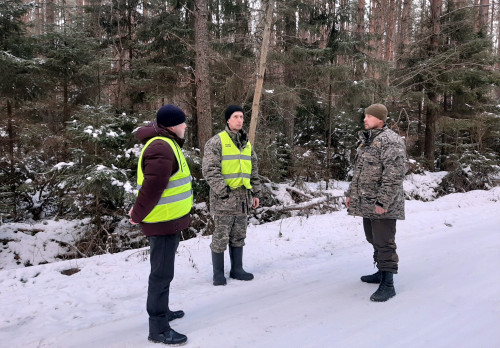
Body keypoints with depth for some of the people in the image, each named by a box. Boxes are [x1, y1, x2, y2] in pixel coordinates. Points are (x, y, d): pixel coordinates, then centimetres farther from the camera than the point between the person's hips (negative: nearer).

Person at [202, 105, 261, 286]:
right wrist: (223, 192, -18)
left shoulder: (247, 143, 16)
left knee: (239, 236, 13)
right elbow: (210, 170, -13)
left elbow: (253, 171, 21)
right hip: (224, 198, -6)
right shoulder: (216, 142, -7)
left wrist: (255, 193, 16)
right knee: (221, 237, 0)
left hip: (243, 198, 7)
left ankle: (237, 269, 25)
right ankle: (218, 273, 13)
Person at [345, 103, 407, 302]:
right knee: (374, 240, 19)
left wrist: (383, 202, -24)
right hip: (366, 203, 10)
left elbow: (394, 175, -23)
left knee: (384, 243, -5)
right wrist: (351, 193, 20)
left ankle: (387, 284, 3)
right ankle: (381, 272, 35)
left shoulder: (390, 141, -15)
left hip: (382, 205, -10)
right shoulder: (366, 141, 16)